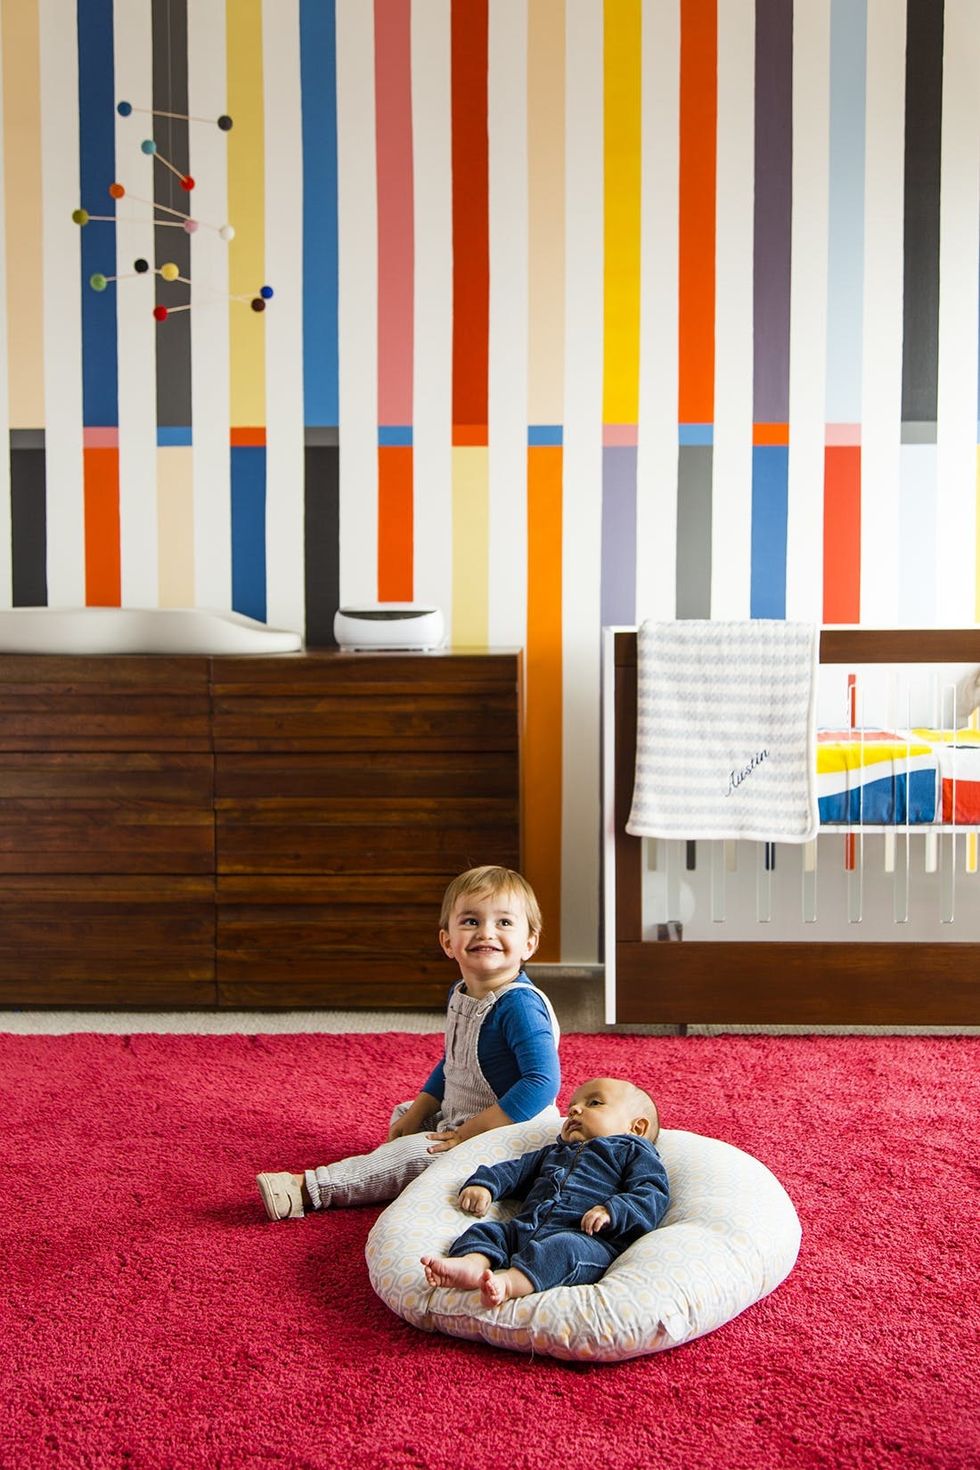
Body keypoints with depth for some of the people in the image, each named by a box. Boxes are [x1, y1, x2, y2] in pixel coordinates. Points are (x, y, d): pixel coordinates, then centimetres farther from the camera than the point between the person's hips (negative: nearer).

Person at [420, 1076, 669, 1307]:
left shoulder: (635, 1153, 17)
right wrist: (483, 1184, 14)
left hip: (586, 1236, -7)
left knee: (562, 1248, -36)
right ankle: (472, 1263, -42)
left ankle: (508, 1283, -58)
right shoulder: (553, 1152, 40)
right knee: (485, 1231, -12)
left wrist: (611, 1212, -17)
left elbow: (654, 1195, 1)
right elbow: (516, 1169, 36)